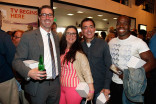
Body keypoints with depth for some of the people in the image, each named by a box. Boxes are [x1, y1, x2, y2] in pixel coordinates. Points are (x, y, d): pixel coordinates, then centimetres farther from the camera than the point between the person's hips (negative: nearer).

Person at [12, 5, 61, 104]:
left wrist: (59, 75, 12)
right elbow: (17, 61, -11)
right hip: (38, 86, -5)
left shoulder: (56, 37, 9)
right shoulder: (28, 36, -9)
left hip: (55, 84, 5)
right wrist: (29, 72, -28)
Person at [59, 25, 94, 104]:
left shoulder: (78, 53, -15)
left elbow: (86, 72, -17)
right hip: (61, 87, 6)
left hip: (74, 88, -6)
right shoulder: (62, 50, 5)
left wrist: (91, 91, -18)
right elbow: (61, 69, 10)